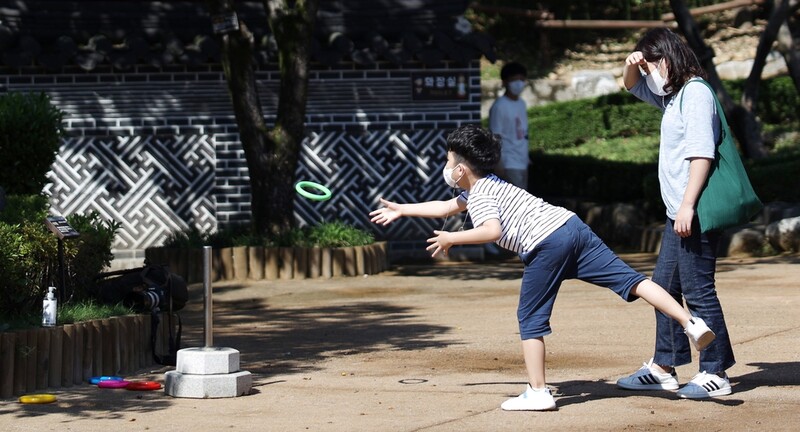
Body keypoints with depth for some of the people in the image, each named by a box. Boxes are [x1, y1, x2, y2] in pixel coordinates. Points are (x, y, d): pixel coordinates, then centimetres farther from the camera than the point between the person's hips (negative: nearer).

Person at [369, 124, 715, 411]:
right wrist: (400, 210, 52)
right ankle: (690, 322, -15)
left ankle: (537, 393, 5)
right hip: (573, 226, 8)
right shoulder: (486, 184, 32)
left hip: (546, 244, -8)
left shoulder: (479, 195, 4)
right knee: (629, 280, -2)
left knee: (531, 319, 4)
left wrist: (451, 239, -4)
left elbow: (492, 231, -17)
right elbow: (446, 208, 47)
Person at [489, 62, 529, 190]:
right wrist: (498, 164, -18)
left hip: (522, 162, 9)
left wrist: (526, 158, 18)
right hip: (509, 164, -9)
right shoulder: (499, 106, -14)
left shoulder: (521, 104, 11)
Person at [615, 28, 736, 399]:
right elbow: (632, 86, 32)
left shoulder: (695, 94, -14)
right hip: (678, 213, 10)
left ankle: (715, 373, -1)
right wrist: (631, 64, 8)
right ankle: (663, 368, 22)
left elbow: (701, 154, -21)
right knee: (665, 286, 14)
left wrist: (687, 207, -25)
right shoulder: (671, 95, 15)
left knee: (698, 291, -7)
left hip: (696, 213, -10)